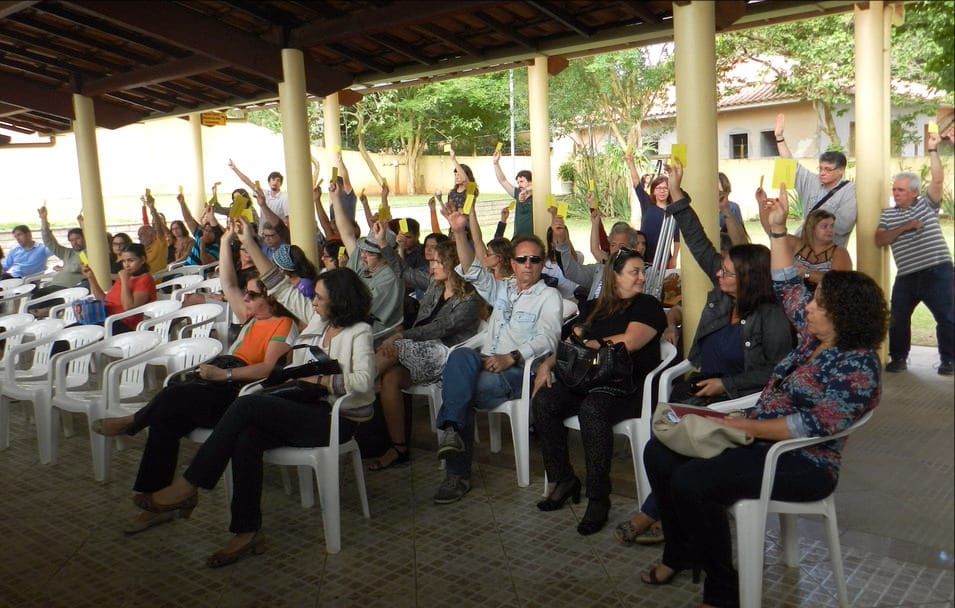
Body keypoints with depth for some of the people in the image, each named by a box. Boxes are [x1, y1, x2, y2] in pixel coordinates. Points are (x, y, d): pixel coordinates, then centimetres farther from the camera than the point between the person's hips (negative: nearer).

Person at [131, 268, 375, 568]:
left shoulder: (359, 332, -8)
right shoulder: (319, 320, 15)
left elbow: (364, 381, -19)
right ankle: (248, 531, -18)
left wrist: (320, 380, -15)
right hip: (312, 410, 7)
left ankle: (187, 487, -17)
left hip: (337, 420, -7)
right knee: (247, 439, -24)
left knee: (247, 405, -24)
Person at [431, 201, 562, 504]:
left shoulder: (549, 296, 9)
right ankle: (452, 431, -35)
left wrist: (511, 357, -23)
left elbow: (547, 339, -8)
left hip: (518, 372, -4)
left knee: (460, 389, -31)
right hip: (486, 364, 4)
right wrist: (460, 233, -6)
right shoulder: (502, 290, 26)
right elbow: (474, 271, 9)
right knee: (461, 355, -32)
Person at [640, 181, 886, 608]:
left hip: (801, 464, -9)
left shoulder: (856, 368, -18)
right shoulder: (815, 335, 8)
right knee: (659, 452, -1)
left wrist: (744, 426, -24)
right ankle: (682, 553, 13)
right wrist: (778, 230, 14)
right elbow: (787, 288, 18)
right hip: (759, 438, 10)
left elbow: (812, 425, -27)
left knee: (691, 482, -29)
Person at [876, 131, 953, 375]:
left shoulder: (927, 204, 5)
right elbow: (879, 240, -2)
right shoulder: (888, 214, 10)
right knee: (897, 319, 6)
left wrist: (933, 150, -10)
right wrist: (904, 227, -12)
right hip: (906, 275, 3)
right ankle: (898, 358, 19)